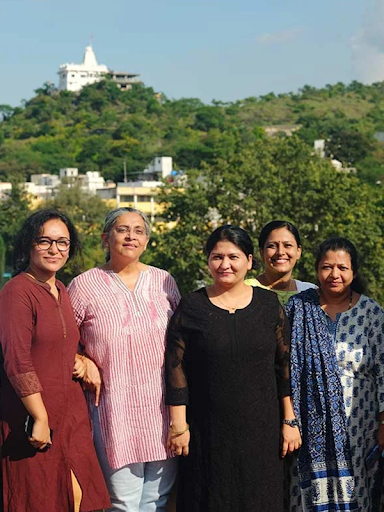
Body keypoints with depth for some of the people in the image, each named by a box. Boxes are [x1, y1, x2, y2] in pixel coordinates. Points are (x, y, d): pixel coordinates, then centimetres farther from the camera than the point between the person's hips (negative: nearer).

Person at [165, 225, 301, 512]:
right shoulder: (191, 307, -2)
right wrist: (179, 424, -6)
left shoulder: (269, 304, 3)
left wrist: (290, 421, 4)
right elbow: (176, 369, -3)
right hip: (207, 432, -1)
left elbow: (285, 367, 6)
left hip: (261, 429, 2)